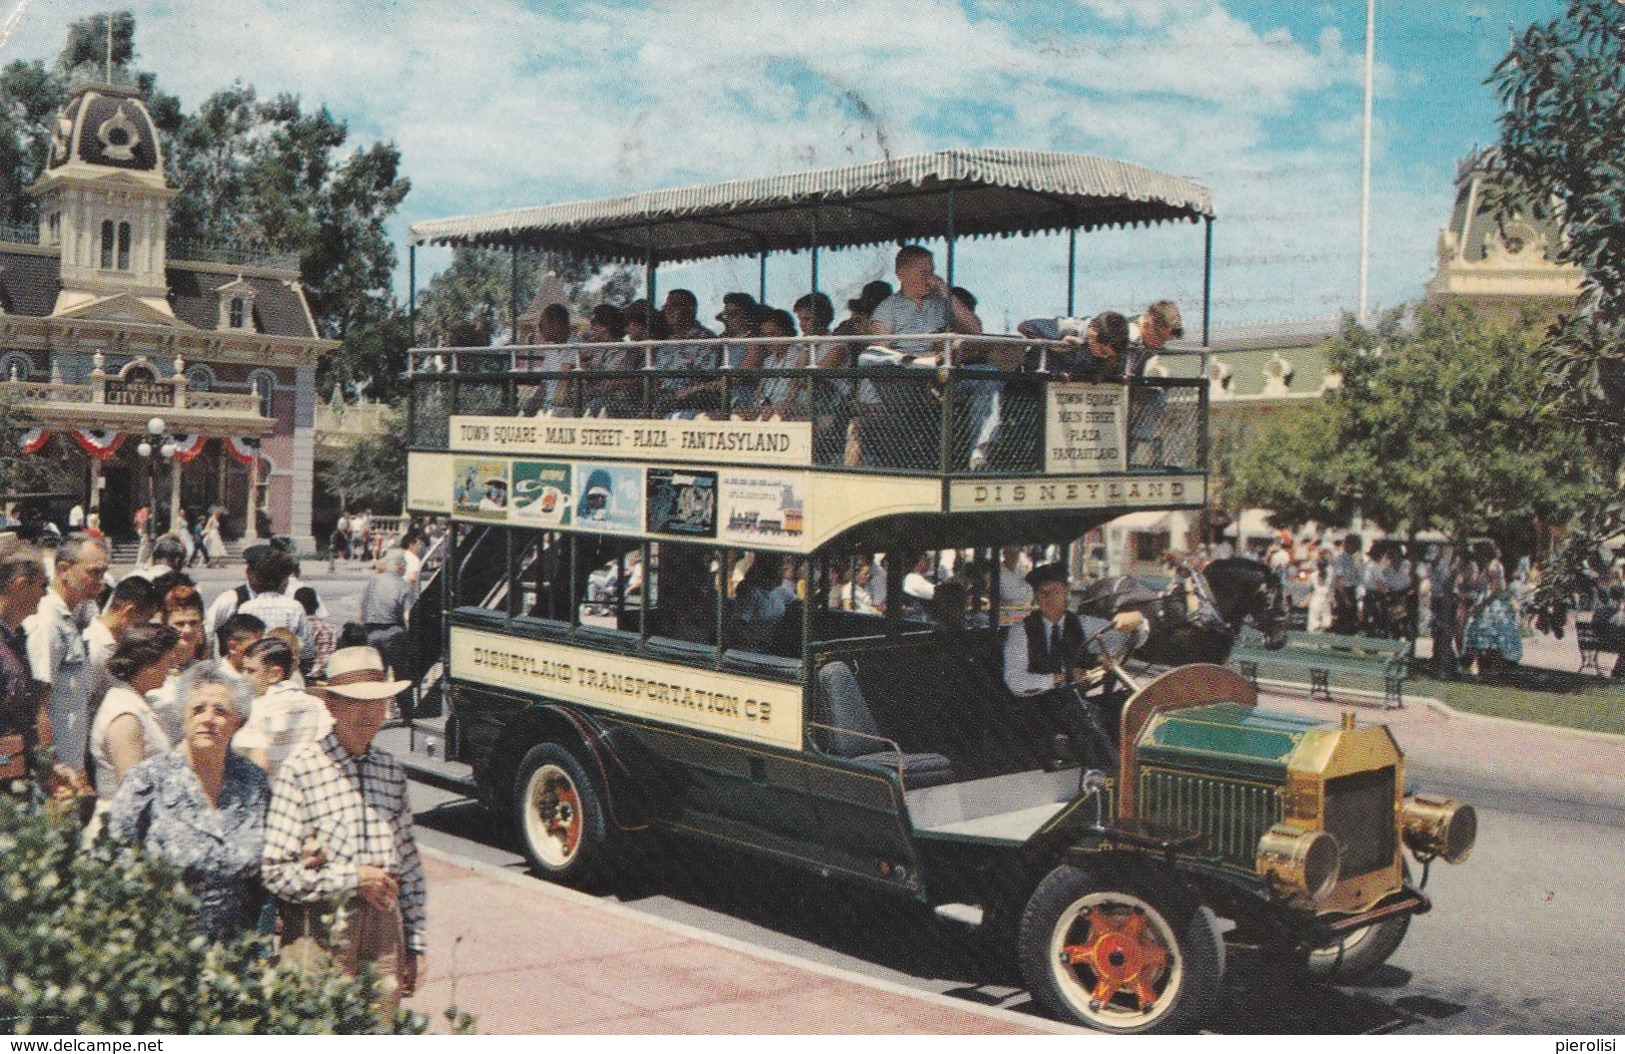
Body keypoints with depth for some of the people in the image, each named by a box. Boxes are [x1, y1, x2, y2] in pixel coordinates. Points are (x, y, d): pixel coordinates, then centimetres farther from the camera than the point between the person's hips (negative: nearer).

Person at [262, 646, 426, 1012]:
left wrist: (415, 944, 14)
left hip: (384, 928, 5)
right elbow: (274, 872, -12)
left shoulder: (391, 770, 10)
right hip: (319, 929, -4)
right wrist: (353, 878, -11)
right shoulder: (300, 770, -8)